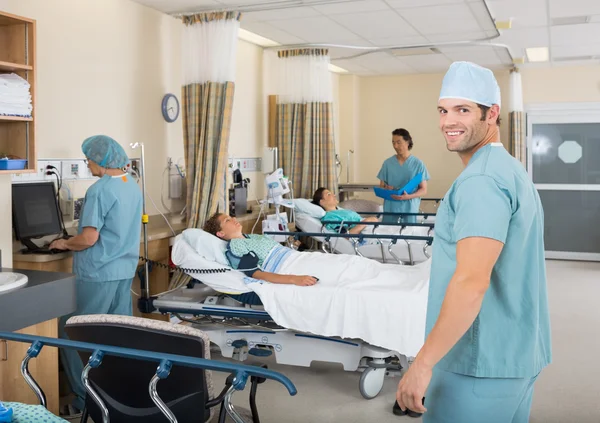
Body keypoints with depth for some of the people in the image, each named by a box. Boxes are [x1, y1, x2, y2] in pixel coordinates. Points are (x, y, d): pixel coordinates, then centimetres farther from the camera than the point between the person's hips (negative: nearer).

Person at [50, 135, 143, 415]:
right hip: (125, 269, 8)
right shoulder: (132, 186, 10)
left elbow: (89, 238, -20)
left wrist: (64, 244, -1)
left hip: (98, 274, -8)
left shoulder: (100, 190, -17)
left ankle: (86, 399, 4)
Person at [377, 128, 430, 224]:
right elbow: (381, 186, 12)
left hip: (410, 210, -2)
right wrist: (386, 188, -12)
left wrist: (408, 196, -17)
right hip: (390, 210, 2)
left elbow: (424, 190, 1)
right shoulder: (387, 163, 6)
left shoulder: (418, 164, 0)